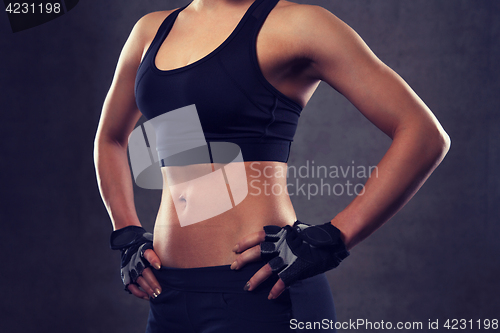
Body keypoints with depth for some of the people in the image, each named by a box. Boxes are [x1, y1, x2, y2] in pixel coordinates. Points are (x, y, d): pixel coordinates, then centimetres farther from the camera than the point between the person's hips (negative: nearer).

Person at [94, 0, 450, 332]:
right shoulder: (152, 30, 11)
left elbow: (425, 136, -12)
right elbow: (110, 138, 28)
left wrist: (331, 239, -16)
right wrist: (127, 235, 14)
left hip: (259, 294, -6)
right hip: (170, 295, 6)